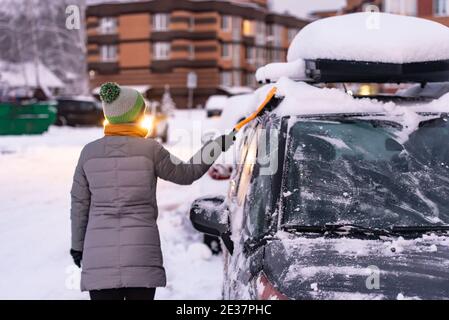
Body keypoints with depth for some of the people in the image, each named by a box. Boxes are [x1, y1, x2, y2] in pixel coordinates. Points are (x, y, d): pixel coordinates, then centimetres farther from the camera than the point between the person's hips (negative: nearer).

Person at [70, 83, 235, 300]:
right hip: (141, 252, -2)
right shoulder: (149, 149, -4)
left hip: (98, 254, 2)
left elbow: (79, 203, 9)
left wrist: (77, 245, 20)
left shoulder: (89, 152, 5)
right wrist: (220, 144, 15)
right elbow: (185, 174, 8)